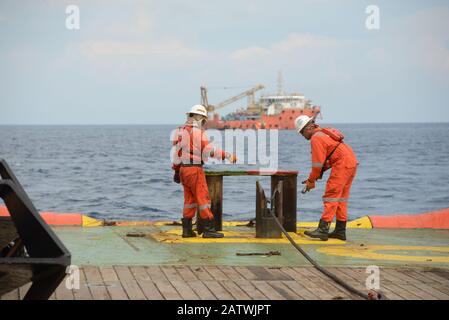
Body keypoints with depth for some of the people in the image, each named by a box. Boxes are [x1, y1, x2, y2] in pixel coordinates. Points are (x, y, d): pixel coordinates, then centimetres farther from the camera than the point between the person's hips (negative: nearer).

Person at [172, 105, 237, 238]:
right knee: (203, 198, -5)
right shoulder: (198, 132, -12)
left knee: (189, 199, 13)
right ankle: (208, 229, -6)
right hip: (195, 169, -8)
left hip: (183, 169, 8)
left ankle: (187, 229, 12)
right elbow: (209, 150, -17)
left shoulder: (180, 131, 12)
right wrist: (228, 156, -12)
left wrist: (176, 170, 22)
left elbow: (176, 152, 16)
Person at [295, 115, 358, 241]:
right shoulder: (325, 133, 22)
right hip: (352, 162, 10)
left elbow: (318, 162, -11)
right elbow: (325, 160, 25)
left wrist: (311, 180, -1)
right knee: (341, 198, 13)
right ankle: (340, 231, 15)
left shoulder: (316, 138, -9)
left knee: (331, 197, -11)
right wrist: (316, 176, 19)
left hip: (342, 165, -10)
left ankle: (323, 229, -16)